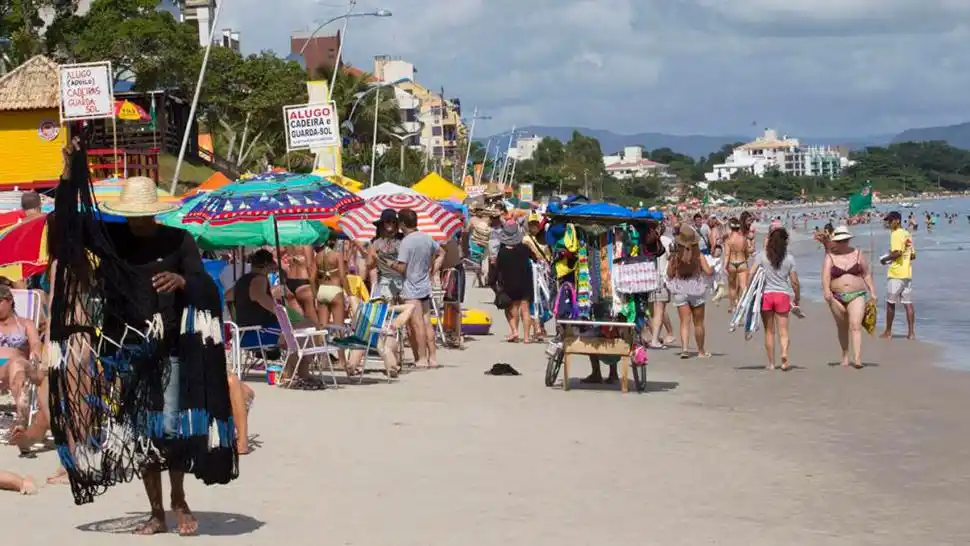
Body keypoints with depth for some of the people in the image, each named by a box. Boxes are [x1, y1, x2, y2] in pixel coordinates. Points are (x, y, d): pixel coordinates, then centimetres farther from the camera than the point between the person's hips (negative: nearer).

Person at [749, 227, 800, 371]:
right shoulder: (789, 258, 1)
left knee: (769, 331, 9)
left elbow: (751, 274, -6)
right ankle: (784, 352, -23)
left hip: (766, 294, 0)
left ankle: (771, 363, 12)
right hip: (783, 294, 0)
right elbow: (794, 281, 2)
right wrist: (797, 298, 12)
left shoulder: (763, 256, -1)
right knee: (783, 330, 4)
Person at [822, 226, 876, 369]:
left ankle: (857, 359, -27)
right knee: (842, 328, 12)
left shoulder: (857, 254, 7)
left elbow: (867, 274, 12)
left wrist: (872, 292, 7)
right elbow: (826, 275, -12)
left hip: (857, 295, -1)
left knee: (856, 326, -17)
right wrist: (826, 289, -30)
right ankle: (845, 355, 31)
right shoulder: (830, 256, 2)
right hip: (837, 297, 1)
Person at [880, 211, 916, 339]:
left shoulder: (896, 234, -12)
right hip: (907, 273, 8)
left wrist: (885, 259, -8)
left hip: (896, 274, -8)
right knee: (908, 303, 5)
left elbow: (897, 252, -23)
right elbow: (913, 255, 16)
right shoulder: (908, 235, 13)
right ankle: (911, 332, 1)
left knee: (890, 303, 3)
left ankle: (888, 332, 9)